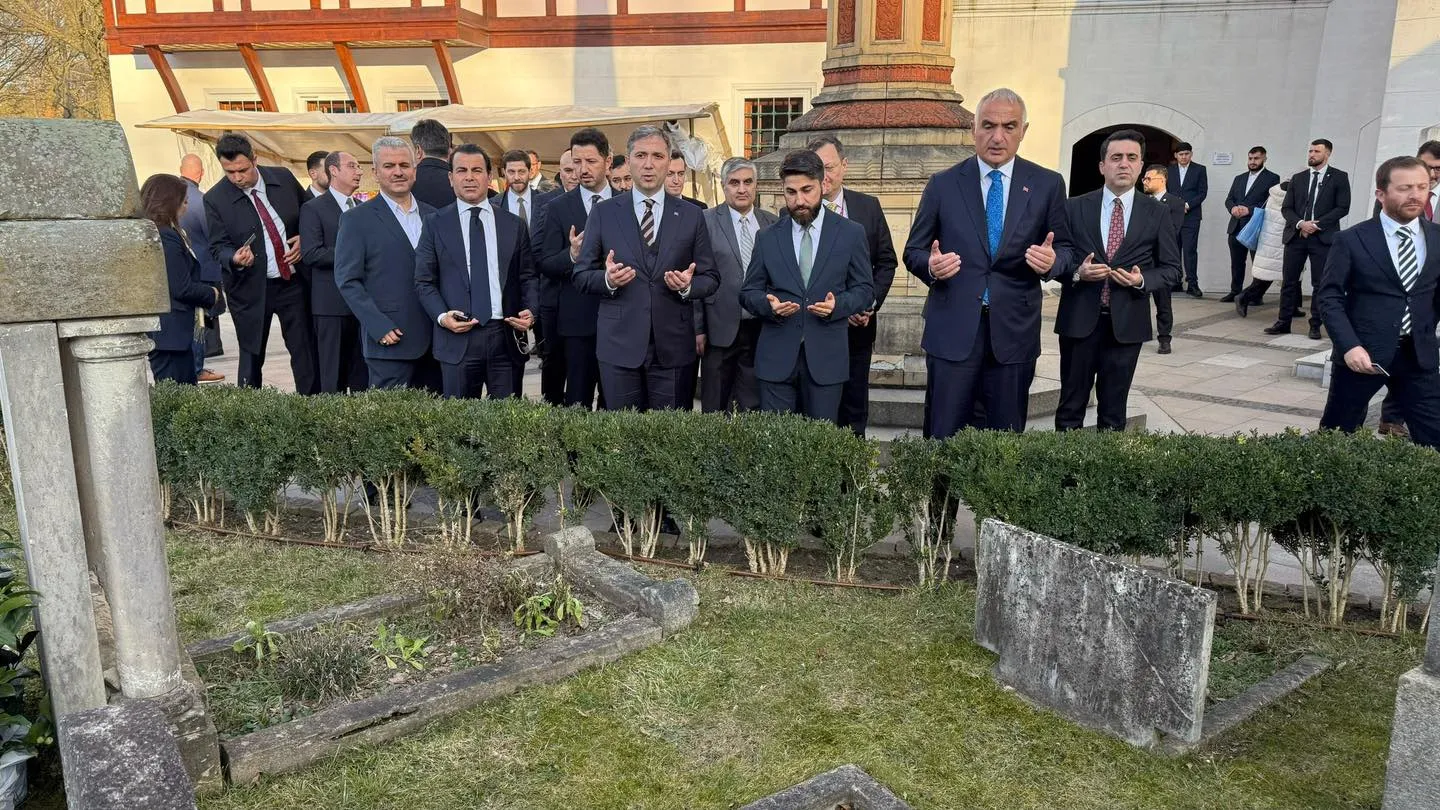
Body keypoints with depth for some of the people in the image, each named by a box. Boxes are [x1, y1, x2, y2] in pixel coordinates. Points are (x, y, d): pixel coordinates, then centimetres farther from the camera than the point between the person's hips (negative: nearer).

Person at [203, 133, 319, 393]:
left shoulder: (283, 178, -1)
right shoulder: (215, 199, -8)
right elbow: (218, 246, -4)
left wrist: (303, 238, -4)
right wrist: (234, 259, -26)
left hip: (293, 281, 2)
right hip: (250, 288, -2)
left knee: (307, 352, 6)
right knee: (251, 358, 7)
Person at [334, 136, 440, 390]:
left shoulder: (431, 215, 14)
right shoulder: (357, 219, 0)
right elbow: (347, 280, -5)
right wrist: (379, 327, -13)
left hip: (434, 340, 5)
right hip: (389, 340, -5)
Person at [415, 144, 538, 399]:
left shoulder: (514, 224, 12)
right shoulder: (435, 224, 7)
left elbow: (527, 277, 13)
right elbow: (424, 282, 6)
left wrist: (530, 311, -4)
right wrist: (442, 316, -10)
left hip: (506, 336, 1)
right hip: (457, 337, -1)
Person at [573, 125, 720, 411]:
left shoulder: (691, 215, 7)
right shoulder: (603, 213, 5)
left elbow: (710, 278, 8)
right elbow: (582, 275, 6)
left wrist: (688, 286, -13)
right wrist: (607, 279, -15)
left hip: (673, 347, 1)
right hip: (619, 344, 0)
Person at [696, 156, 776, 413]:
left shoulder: (772, 223, 7)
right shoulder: (706, 221, -3)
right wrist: (698, 328, -6)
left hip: (762, 330, 3)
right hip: (721, 330, -3)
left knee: (754, 406, 9)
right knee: (714, 408, 8)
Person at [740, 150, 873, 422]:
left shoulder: (851, 233, 4)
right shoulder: (767, 238, 8)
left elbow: (865, 289, 6)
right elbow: (749, 292, 11)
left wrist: (837, 305, -14)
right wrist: (769, 305, -11)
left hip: (826, 358, -1)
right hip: (776, 358, 1)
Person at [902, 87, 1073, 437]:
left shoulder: (1047, 185, 5)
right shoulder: (943, 184, 4)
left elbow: (1064, 248, 11)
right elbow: (913, 251, 8)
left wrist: (1052, 260, -13)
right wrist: (931, 266, -15)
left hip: (1014, 332, 1)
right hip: (952, 330, -1)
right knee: (943, 438, 2)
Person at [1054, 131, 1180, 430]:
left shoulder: (1157, 212, 3)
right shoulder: (1074, 208, 1)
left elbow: (1171, 268, 7)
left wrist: (1142, 280, -13)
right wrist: (1077, 273, -16)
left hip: (1126, 323, 1)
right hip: (1079, 320, 0)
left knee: (1113, 411, 10)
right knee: (1071, 407, 6)